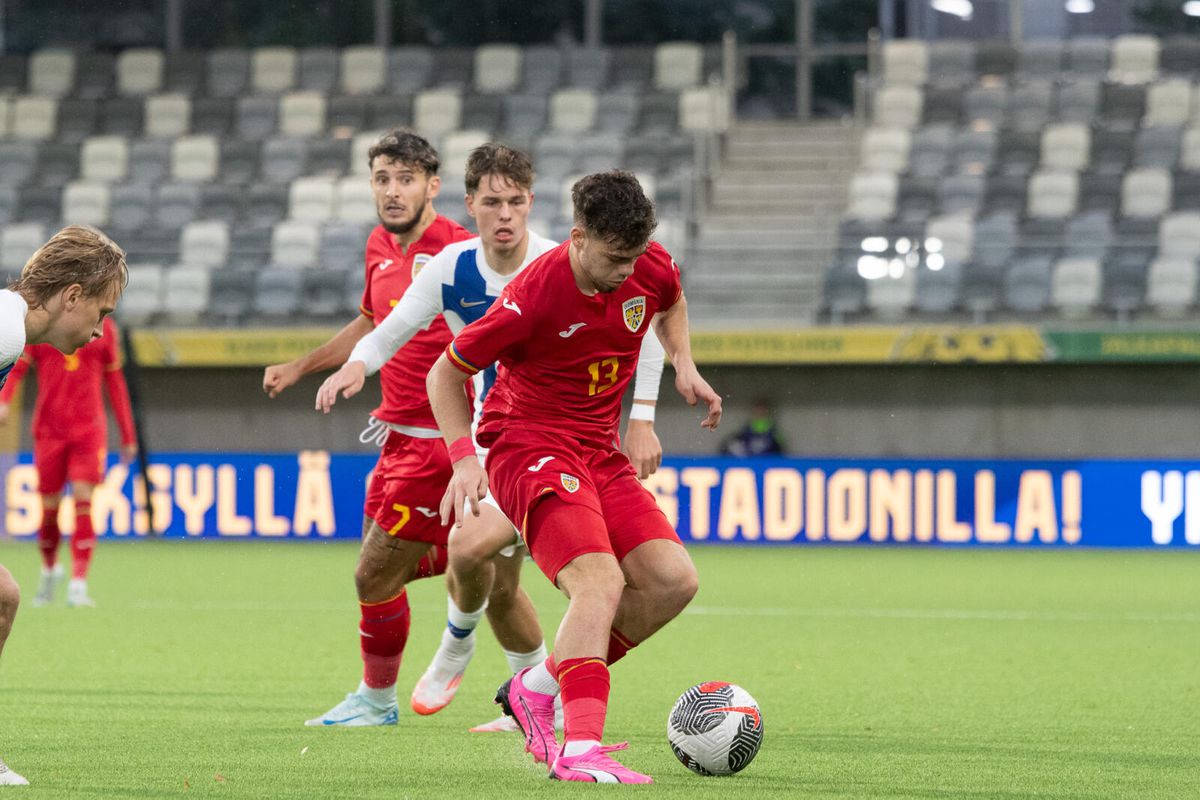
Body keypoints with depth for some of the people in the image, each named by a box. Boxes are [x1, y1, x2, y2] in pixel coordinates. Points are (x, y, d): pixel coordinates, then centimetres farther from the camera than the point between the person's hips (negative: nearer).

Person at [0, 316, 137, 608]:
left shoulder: (103, 328, 8)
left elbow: (115, 382, 14)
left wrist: (128, 435, 15)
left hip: (89, 428, 0)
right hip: (49, 428, 0)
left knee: (83, 503, -13)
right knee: (48, 508, 4)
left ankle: (78, 586, -14)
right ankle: (49, 570, 31)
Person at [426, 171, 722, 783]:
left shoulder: (650, 268, -4)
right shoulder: (535, 295, -22)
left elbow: (669, 303, 25)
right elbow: (446, 372, -9)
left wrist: (683, 365, 7)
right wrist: (463, 457, -19)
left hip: (599, 452, 7)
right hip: (529, 448, -7)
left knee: (673, 581, -8)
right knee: (600, 582, -27)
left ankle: (537, 689, 6)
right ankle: (580, 749, -35)